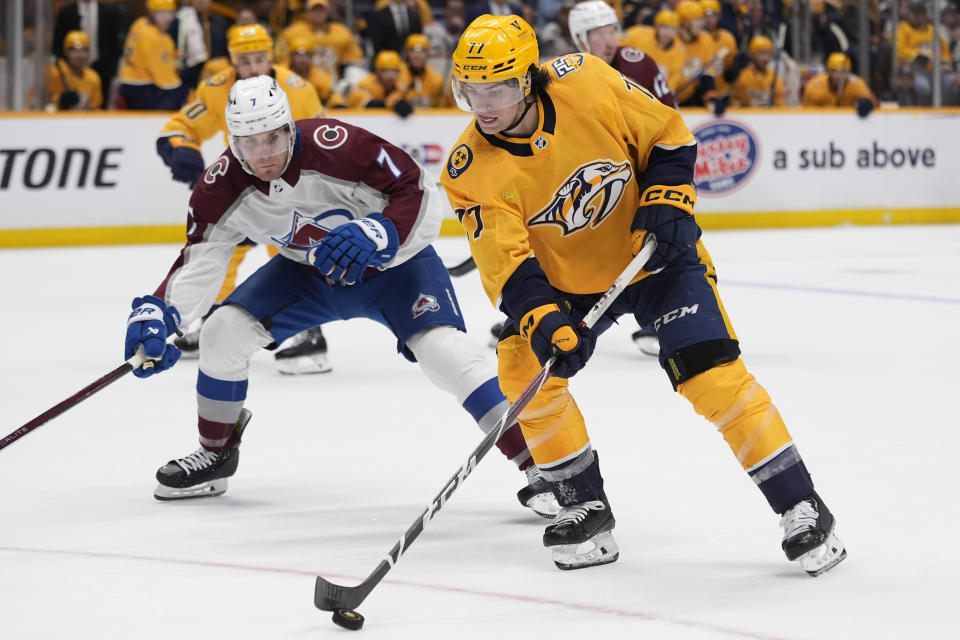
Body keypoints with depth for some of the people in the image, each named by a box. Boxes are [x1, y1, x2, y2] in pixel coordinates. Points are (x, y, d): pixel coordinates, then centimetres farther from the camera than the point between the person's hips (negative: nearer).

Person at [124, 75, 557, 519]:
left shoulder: (337, 147, -35)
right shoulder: (222, 188, -20)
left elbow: (422, 199, -30)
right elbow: (198, 264, -13)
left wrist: (377, 234, -47)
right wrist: (156, 316, -29)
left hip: (393, 265, -5)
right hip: (308, 272, 5)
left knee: (442, 349, -26)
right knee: (224, 330, -9)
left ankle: (539, 468, -22)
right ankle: (215, 454, 15)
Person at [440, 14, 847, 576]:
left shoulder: (585, 82, -22)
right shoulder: (472, 174, -19)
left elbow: (668, 134, -8)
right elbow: (506, 262, -24)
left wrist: (667, 202, -18)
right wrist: (543, 320, -39)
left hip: (655, 255, -3)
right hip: (564, 282, 3)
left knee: (713, 372, -16)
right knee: (525, 368, -17)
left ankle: (801, 508, -5)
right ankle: (587, 510, 0)